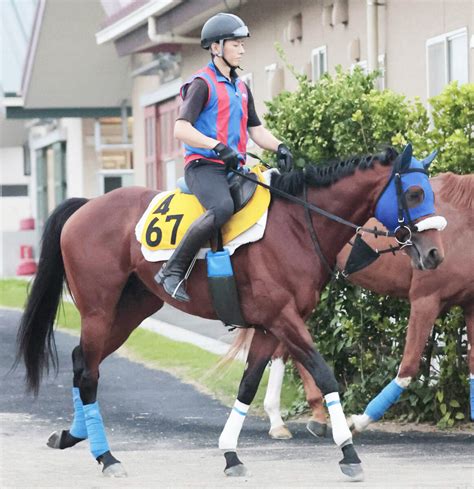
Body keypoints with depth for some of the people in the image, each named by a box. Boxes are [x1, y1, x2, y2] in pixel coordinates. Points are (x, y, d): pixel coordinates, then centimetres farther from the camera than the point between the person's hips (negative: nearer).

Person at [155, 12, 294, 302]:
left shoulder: (241, 88, 22)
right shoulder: (202, 83, -4)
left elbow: (256, 130, 23)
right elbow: (181, 129, -13)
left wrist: (279, 148, 3)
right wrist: (218, 146, -24)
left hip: (234, 168, 9)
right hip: (203, 166, -9)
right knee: (222, 208, -36)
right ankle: (173, 271, -29)